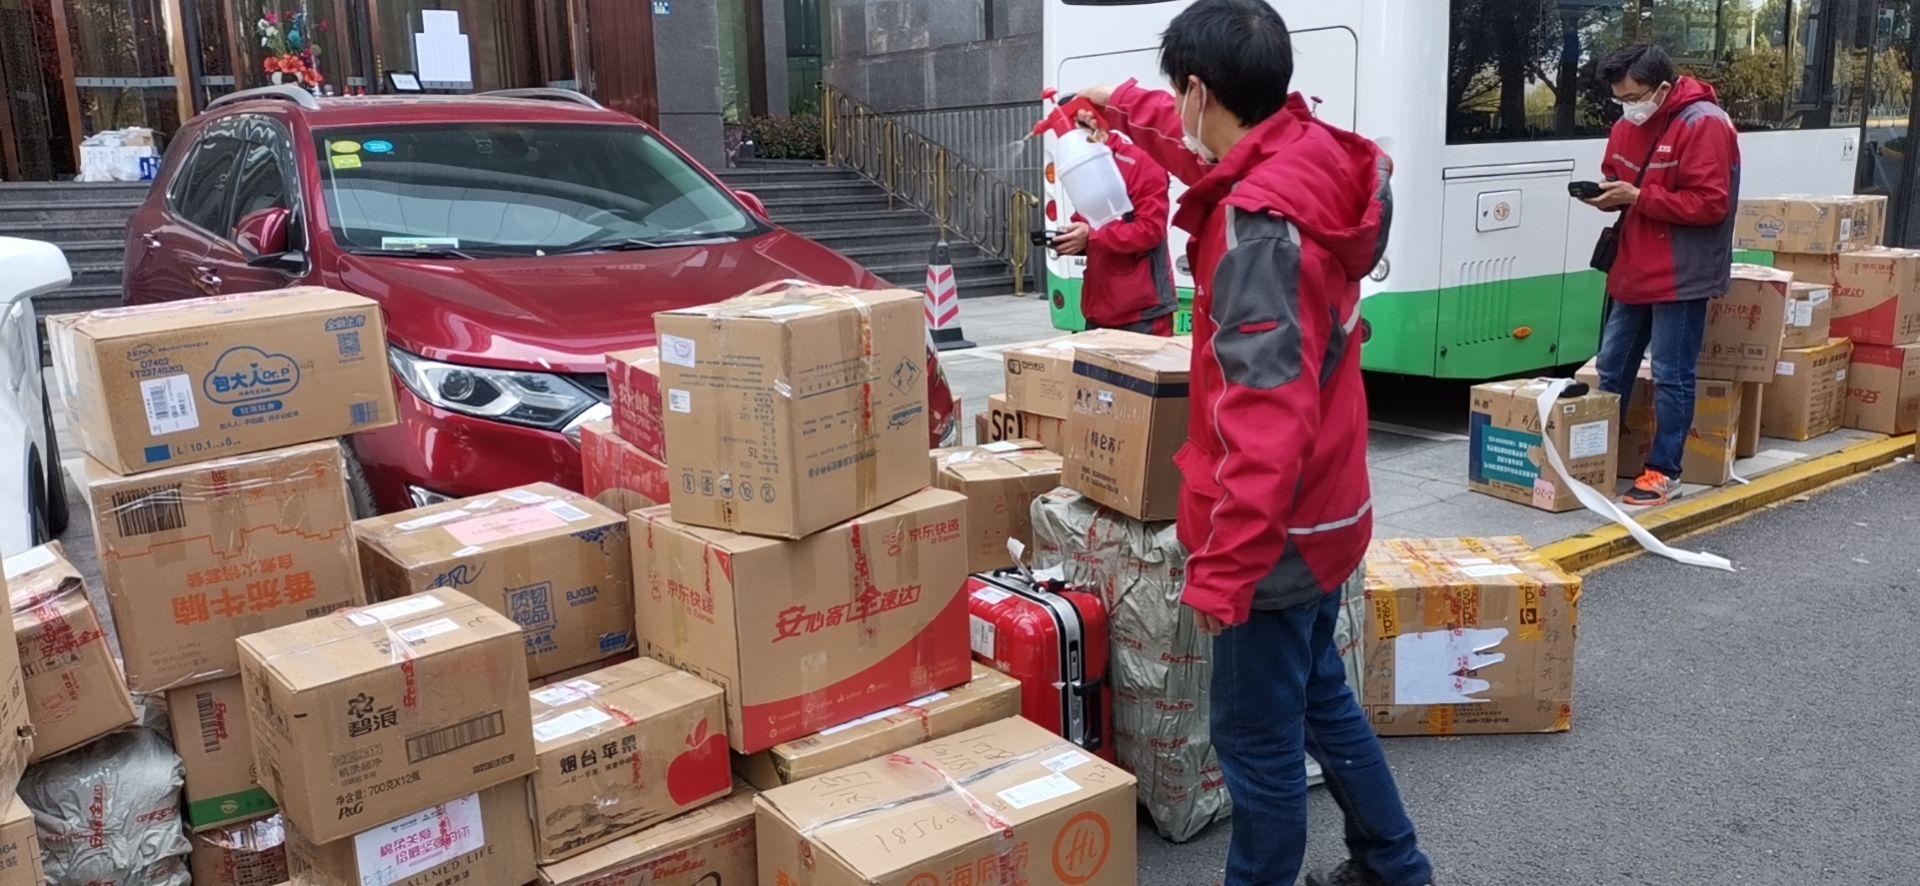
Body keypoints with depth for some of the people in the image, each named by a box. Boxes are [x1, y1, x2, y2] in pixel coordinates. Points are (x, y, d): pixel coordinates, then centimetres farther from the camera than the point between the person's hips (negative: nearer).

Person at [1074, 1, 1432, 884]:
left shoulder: (1261, 222, -26)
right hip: (1323, 509, 10)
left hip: (1277, 530, -10)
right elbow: (1212, 153, 26)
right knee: (1319, 697, 26)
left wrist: (1222, 566, -27)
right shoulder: (1309, 162, 1)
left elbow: (1268, 418, -31)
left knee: (1257, 739, 7)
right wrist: (1124, 105, 37)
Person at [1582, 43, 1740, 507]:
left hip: (1681, 274, -8)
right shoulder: (1627, 126, 9)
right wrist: (1606, 194, -2)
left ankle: (1664, 472, 6)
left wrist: (1637, 197, -22)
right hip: (1634, 269, 8)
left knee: (1672, 375, -2)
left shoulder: (1704, 124, -14)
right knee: (1611, 365, 12)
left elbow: (1710, 204, -20)